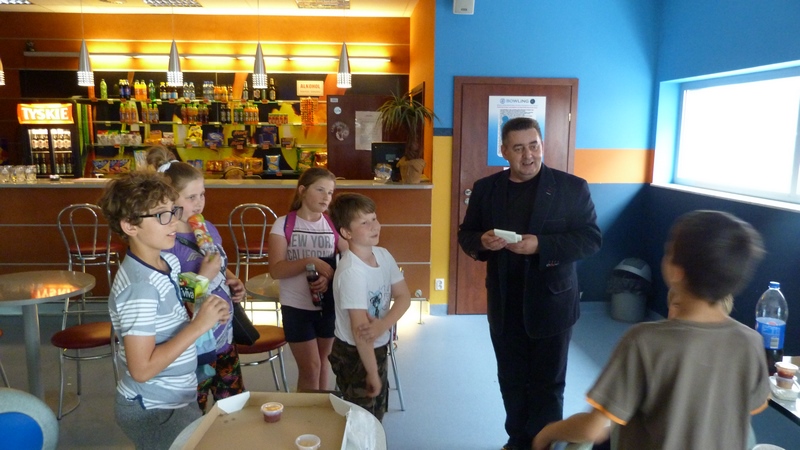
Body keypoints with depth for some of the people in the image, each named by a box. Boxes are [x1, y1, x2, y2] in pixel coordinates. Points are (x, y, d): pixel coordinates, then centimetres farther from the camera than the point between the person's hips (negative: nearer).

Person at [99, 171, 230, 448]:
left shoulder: (168, 261, -2)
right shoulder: (140, 286, -27)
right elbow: (142, 369, -27)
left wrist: (200, 311, -6)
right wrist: (199, 325, -25)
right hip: (153, 411, -8)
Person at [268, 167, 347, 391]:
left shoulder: (334, 224, -1)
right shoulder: (283, 224, -8)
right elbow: (276, 270, -15)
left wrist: (330, 277, -21)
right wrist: (310, 262, -26)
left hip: (329, 305, 3)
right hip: (296, 307, -3)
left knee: (323, 361, 18)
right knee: (310, 368, 3)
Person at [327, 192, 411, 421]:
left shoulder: (383, 255, -4)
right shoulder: (351, 271, -28)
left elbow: (404, 296, -3)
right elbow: (360, 329, -26)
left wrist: (382, 325, -22)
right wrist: (372, 373, -19)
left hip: (378, 349, 7)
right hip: (354, 356, -7)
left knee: (377, 415, 24)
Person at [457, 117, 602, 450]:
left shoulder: (572, 187, -8)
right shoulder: (485, 188, 0)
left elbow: (591, 239, -11)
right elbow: (465, 235, 5)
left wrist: (541, 245, -25)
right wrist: (482, 242, -19)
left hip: (551, 304, -3)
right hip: (504, 305, 3)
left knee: (547, 384, 10)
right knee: (511, 381, 19)